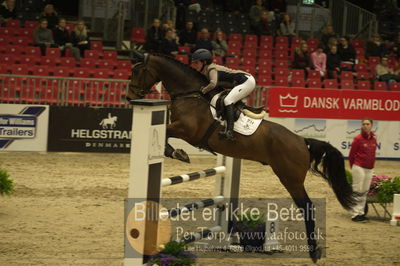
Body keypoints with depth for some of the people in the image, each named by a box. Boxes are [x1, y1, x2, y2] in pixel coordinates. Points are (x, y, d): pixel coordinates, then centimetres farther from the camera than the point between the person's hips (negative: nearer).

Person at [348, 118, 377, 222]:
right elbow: (351, 155, -3)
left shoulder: (373, 138, 7)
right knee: (357, 191, -4)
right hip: (359, 168, -6)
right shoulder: (358, 139, -9)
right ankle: (355, 214, -1)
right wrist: (353, 167, 5)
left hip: (369, 169, 6)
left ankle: (361, 213, 17)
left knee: (365, 192, 10)